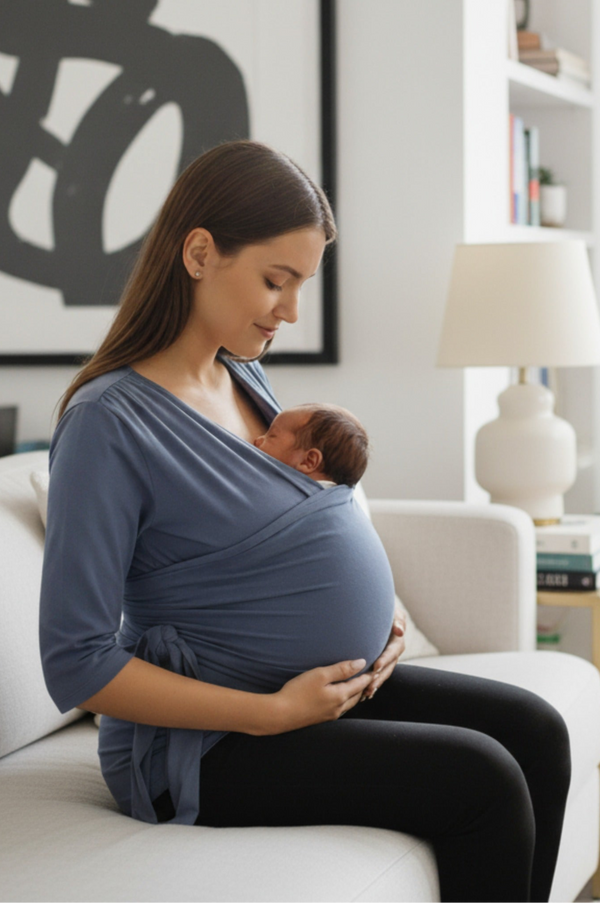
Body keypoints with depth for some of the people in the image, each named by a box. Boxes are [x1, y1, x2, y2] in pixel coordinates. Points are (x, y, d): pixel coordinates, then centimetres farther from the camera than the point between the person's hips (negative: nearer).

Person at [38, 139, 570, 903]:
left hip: (329, 682, 9)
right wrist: (273, 714, -21)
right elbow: (77, 665, -21)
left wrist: (373, 609, 4)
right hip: (203, 742, -9)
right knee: (481, 781, -18)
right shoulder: (108, 422, -19)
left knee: (535, 732, 1)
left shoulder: (242, 376, 8)